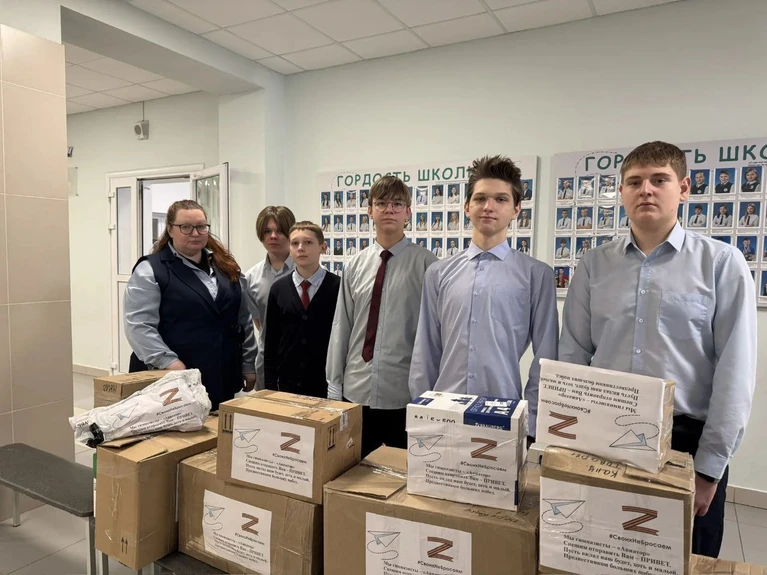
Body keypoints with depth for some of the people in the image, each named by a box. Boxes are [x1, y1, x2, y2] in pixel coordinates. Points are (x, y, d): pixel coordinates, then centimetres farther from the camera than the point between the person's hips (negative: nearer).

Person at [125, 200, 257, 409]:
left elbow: (244, 320, 12)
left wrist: (248, 365, 9)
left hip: (222, 378, 5)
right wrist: (170, 364, -22)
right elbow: (139, 326, -14)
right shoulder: (150, 270, -5)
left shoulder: (226, 266, 10)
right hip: (173, 381, -5)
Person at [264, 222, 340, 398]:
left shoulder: (338, 287, -5)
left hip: (327, 384, -2)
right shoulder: (278, 289, 4)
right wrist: (270, 384, 2)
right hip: (287, 383, 3)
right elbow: (270, 340, 6)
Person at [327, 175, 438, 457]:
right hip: (356, 393, 4)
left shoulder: (426, 264, -6)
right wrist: (334, 386, 6)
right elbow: (341, 328, 6)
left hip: (406, 394, -3)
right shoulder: (355, 265, 5)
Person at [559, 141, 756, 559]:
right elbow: (572, 358, 3)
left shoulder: (722, 264, -4)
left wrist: (710, 466, -7)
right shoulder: (594, 266, 3)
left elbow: (735, 371, -6)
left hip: (686, 440, -2)